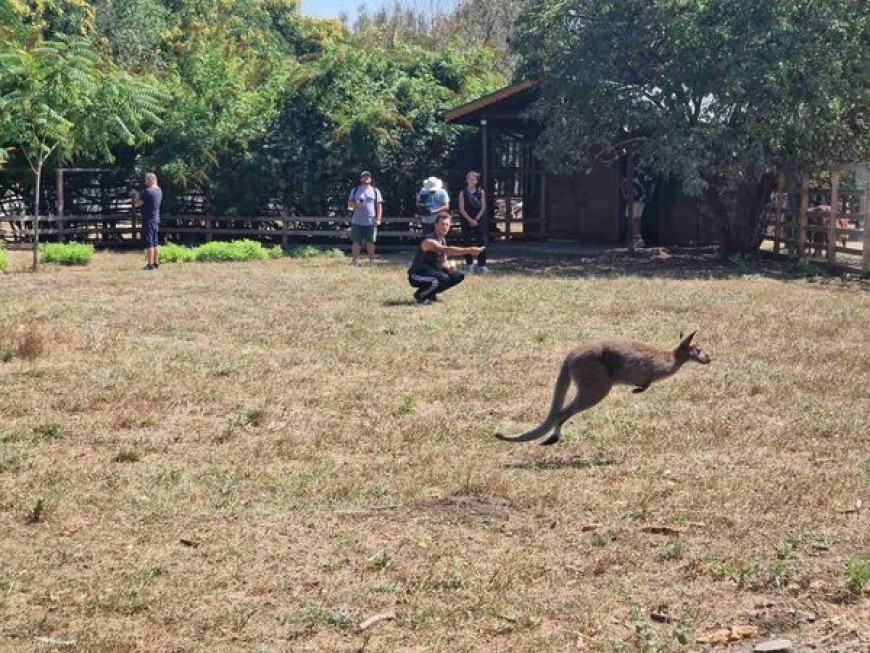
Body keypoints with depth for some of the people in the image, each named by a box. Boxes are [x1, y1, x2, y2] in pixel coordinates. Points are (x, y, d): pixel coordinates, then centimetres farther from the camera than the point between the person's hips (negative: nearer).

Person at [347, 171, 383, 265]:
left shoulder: (375, 191, 10)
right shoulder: (355, 191, 10)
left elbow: (379, 205, 8)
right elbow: (349, 204, 8)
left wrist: (378, 217, -4)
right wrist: (356, 204, -14)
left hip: (371, 222, 0)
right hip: (357, 222, 0)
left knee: (370, 242, 0)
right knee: (356, 242, -1)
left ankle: (371, 261, 6)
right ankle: (355, 261, 3)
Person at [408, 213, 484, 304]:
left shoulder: (443, 241, 5)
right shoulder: (429, 242, -25)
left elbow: (443, 261, 13)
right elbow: (448, 251, -40)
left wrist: (448, 267, -12)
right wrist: (469, 250, -45)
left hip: (432, 272, 9)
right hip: (417, 275, -9)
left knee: (459, 275, 6)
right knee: (442, 278, -35)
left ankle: (430, 294, 11)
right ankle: (420, 295, -10)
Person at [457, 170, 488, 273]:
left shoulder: (481, 192, 6)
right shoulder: (463, 193, 4)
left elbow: (483, 208, 1)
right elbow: (462, 209, -2)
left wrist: (476, 219, -10)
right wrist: (470, 220, -11)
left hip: (479, 221, 0)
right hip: (467, 221, 0)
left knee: (481, 242, -5)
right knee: (467, 243, 1)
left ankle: (482, 265, -2)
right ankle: (469, 265, 10)